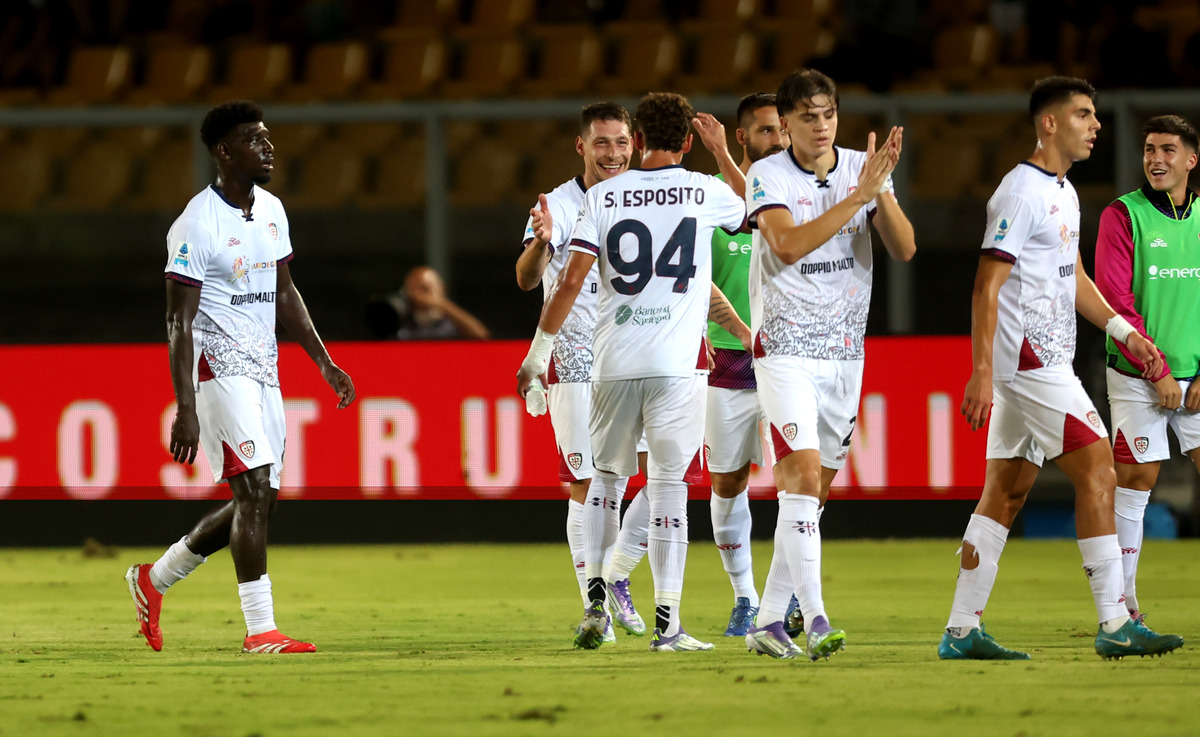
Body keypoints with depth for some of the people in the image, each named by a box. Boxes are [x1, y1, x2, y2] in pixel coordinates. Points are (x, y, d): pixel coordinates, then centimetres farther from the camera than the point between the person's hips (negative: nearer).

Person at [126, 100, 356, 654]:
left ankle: (154, 580, 26)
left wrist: (324, 362, 15)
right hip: (218, 366, -8)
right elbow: (179, 322, -16)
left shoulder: (271, 211, 9)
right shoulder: (197, 226, -16)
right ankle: (260, 629, -14)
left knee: (256, 504, 9)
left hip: (263, 368, 8)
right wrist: (185, 410, -22)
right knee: (255, 490, -16)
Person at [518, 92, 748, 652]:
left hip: (613, 362, 2)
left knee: (604, 478, 19)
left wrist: (540, 350, 5)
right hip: (677, 363, -2)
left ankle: (595, 599, 12)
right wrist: (722, 150, 32)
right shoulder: (706, 193, 2)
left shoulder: (604, 197, 3)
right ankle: (667, 622, -5)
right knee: (669, 488, 0)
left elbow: (572, 279, -2)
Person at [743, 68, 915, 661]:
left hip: (844, 349, 5)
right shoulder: (767, 177, -8)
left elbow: (904, 250, -4)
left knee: (814, 490, 8)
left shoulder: (863, 168, 3)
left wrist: (882, 193, -21)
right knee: (803, 475, -18)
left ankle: (768, 621, 16)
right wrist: (859, 195, -28)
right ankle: (814, 620, -23)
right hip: (785, 350, -5)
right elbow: (790, 244, -25)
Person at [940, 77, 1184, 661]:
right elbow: (987, 287, -18)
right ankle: (1114, 625, -10)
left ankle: (962, 631, 9)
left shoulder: (1063, 192, 17)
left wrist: (1124, 331, 18)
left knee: (1007, 490, 8)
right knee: (1096, 474, -11)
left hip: (1042, 361, 10)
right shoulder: (1021, 192, -14)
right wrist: (981, 373, -23)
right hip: (1030, 360, -10)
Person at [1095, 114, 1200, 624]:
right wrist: (1157, 371, -12)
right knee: (1135, 479, -3)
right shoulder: (1122, 216, -3)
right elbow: (1115, 303, -9)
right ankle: (1122, 603, 5)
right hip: (1137, 378, -3)